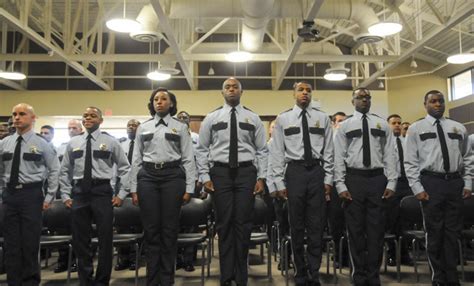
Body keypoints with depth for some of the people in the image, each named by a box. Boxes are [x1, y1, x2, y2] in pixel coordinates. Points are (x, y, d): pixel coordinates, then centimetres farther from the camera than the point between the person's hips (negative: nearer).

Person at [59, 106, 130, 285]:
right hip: (79, 192, 3)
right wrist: (65, 195, 7)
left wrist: (121, 194, -3)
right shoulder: (73, 143, 9)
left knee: (105, 240, 3)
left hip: (102, 191, -2)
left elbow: (125, 169, 3)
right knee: (80, 240, 8)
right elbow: (64, 171, 14)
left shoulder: (110, 142, 2)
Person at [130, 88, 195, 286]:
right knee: (151, 229, 4)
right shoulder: (143, 128, 13)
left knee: (170, 229, 1)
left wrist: (189, 188, -4)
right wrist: (134, 188, 5)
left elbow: (188, 159, 3)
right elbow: (136, 159, 11)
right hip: (148, 177, 2)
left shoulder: (180, 127, 6)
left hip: (172, 176, -2)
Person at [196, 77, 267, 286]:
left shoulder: (253, 118, 8)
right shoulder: (211, 118, 8)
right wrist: (205, 176, -3)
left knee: (243, 223, 2)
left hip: (246, 172, 0)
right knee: (224, 223, 4)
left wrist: (261, 177, -3)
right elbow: (202, 150, 6)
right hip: (220, 172, 0)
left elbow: (262, 150, 6)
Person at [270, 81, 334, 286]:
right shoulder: (283, 118, 4)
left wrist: (328, 179, 0)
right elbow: (277, 152, 2)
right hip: (295, 171, -1)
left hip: (317, 171, 1)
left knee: (316, 225, 5)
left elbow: (329, 151, 6)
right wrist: (279, 182, -3)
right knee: (296, 225, 8)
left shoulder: (322, 117, 7)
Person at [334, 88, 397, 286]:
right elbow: (339, 157, 1)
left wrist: (391, 182, -4)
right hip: (354, 179, -1)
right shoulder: (345, 125, 6)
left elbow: (389, 155, 5)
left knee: (376, 229, 5)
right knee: (355, 229, 4)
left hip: (377, 178, 1)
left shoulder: (382, 124, 10)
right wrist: (340, 185, -7)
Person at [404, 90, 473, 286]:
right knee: (434, 232, 5)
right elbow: (410, 162, -2)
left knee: (453, 232, 10)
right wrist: (417, 188, -9)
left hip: (455, 182, 3)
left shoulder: (458, 128, 11)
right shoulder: (416, 129, 2)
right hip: (431, 182, -3)